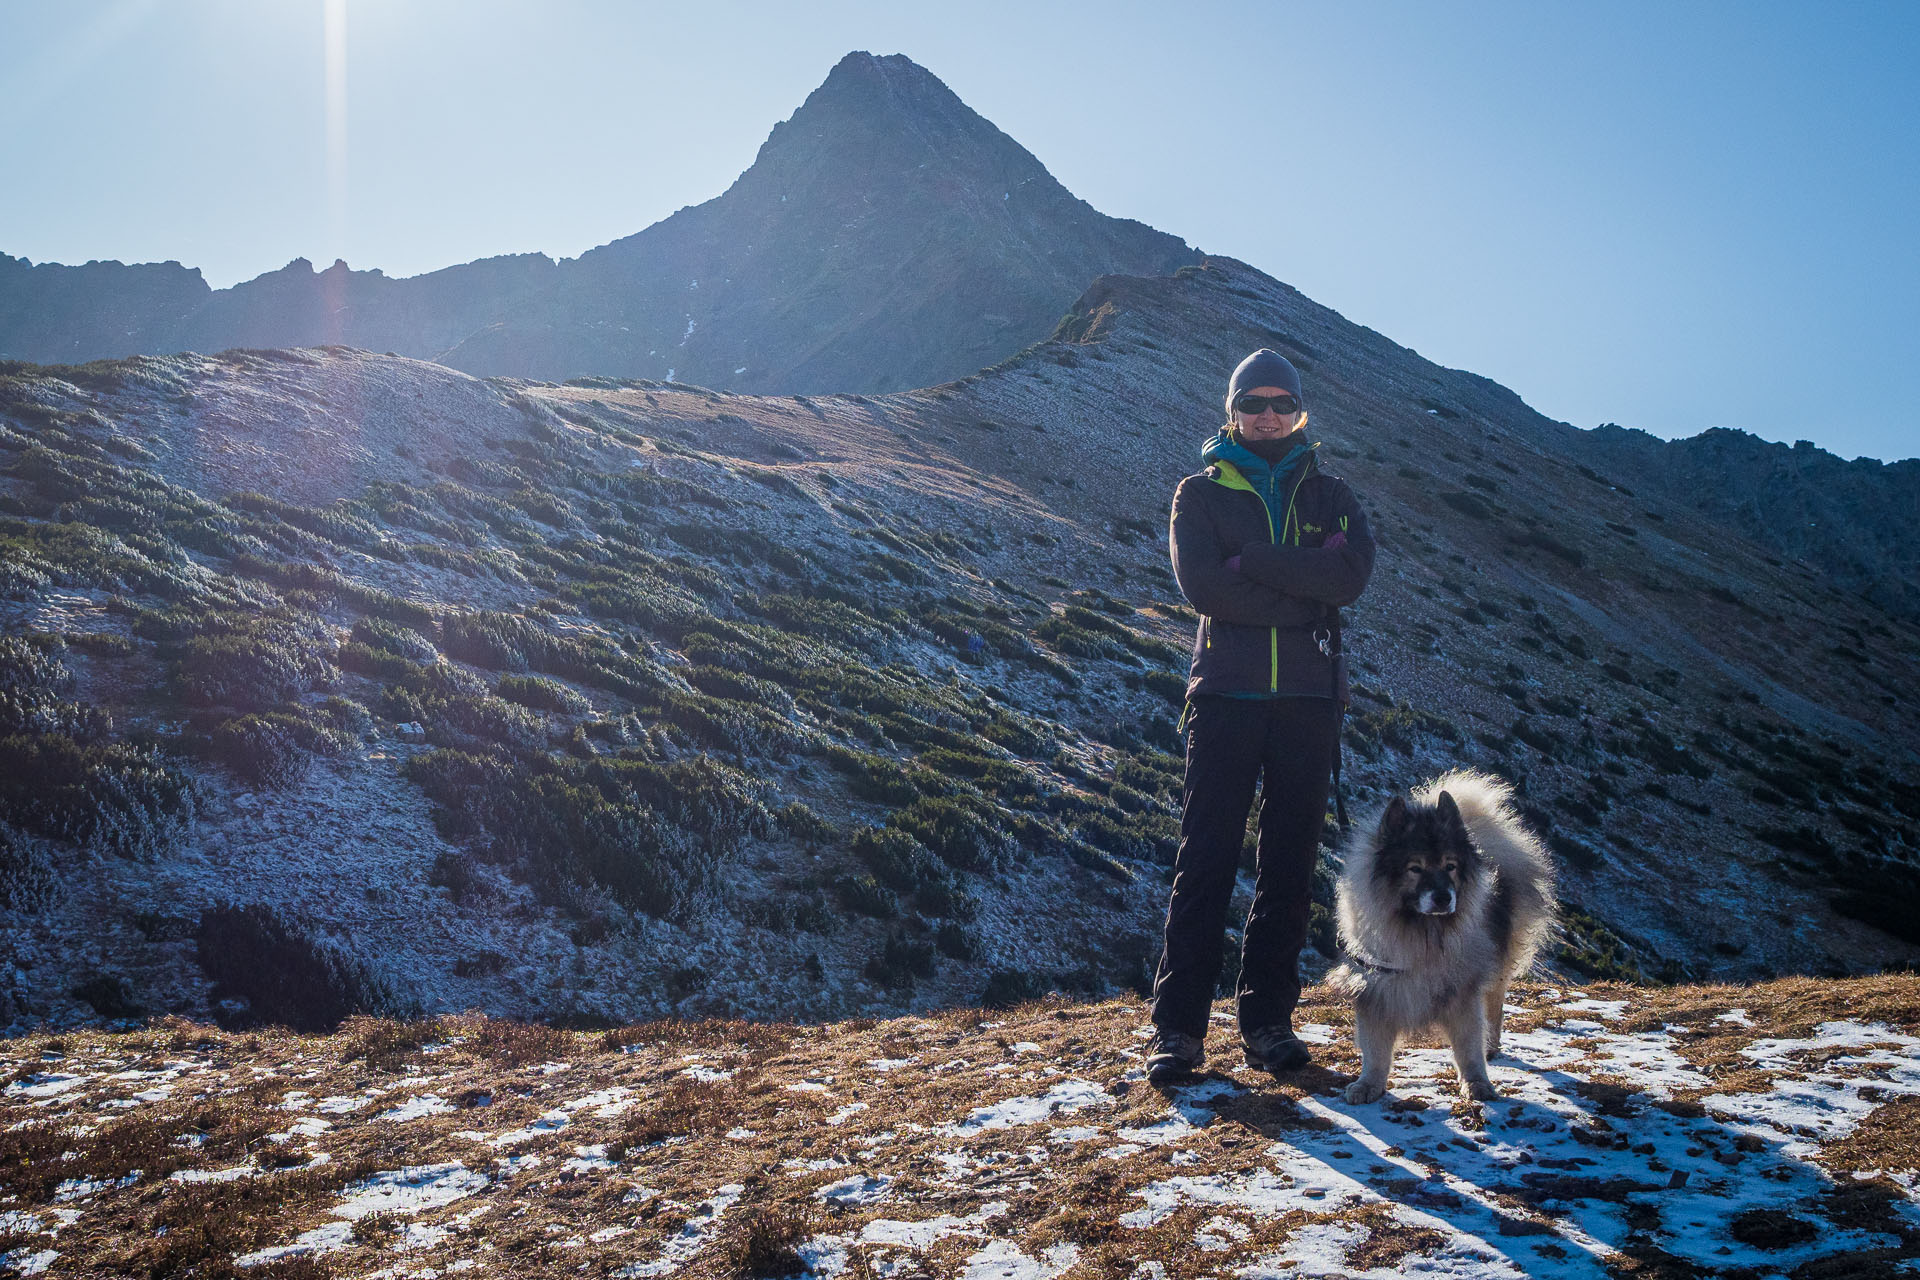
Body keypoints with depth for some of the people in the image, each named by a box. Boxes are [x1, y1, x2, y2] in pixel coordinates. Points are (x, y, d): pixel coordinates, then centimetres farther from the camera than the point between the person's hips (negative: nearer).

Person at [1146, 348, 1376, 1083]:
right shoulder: (1200, 493, 9)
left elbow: (1351, 575, -7)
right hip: (1226, 696, -2)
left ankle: (1269, 1020, 12)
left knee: (1290, 863, 4)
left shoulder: (1329, 496, 14)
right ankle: (1178, 1026, -3)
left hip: (1309, 700, 2)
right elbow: (1200, 583, -9)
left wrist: (1251, 560, -12)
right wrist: (1304, 591, -8)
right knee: (1205, 858, -6)